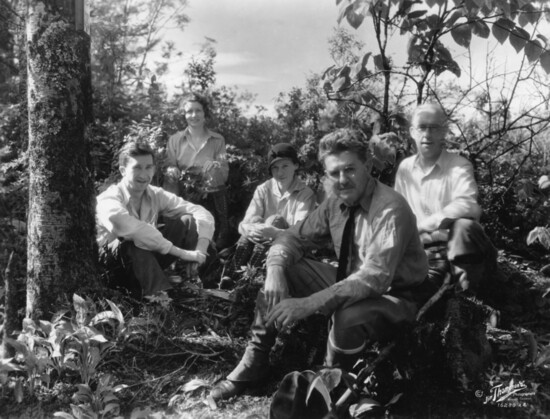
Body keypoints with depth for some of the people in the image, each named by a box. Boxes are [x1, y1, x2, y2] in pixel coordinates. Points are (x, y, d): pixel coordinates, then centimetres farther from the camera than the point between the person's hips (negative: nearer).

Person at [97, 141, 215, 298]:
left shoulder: (156, 195, -6)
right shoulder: (109, 199, -22)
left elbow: (202, 214, -9)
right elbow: (130, 228, -41)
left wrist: (200, 250, -27)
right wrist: (181, 252, -40)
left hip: (149, 259, 6)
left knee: (188, 220, -10)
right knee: (134, 243, -37)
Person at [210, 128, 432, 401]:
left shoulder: (391, 209, -25)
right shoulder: (335, 202, -4)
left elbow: (375, 277, -35)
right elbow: (294, 237, 2)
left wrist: (308, 304, -42)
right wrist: (276, 270, -21)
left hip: (394, 298, -6)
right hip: (349, 283, 7)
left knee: (349, 317, -38)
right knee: (280, 271, -6)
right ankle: (253, 365, 4)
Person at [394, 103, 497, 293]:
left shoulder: (459, 166, -9)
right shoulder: (404, 168, 6)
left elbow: (466, 205, -28)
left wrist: (421, 225, -25)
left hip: (457, 245, -3)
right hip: (424, 251, 3)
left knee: (464, 226, -36)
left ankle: (466, 297, -17)